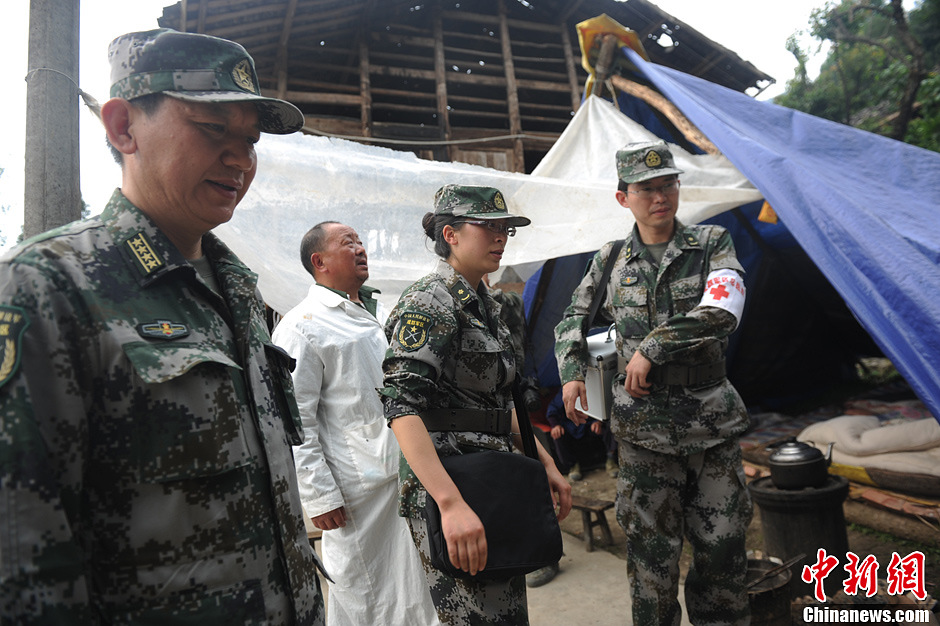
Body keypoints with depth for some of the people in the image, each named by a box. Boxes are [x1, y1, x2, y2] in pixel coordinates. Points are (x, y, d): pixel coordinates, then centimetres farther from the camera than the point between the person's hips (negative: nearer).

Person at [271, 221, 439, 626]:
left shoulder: (381, 312, 14)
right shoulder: (301, 327, -11)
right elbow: (296, 422, -14)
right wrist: (319, 497, -15)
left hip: (409, 472, 7)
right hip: (358, 489, -7)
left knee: (412, 588, 19)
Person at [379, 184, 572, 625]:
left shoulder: (485, 304, 13)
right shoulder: (430, 302, -14)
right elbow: (402, 405, -27)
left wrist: (545, 463, 15)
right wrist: (452, 504, -35)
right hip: (448, 489, -9)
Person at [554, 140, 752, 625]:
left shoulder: (712, 243, 1)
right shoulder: (612, 261, 4)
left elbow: (721, 313, -15)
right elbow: (573, 321, 14)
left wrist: (651, 349, -15)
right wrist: (573, 373, -1)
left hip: (711, 417, 1)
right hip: (643, 426, 0)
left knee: (722, 545, 10)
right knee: (652, 551, 7)